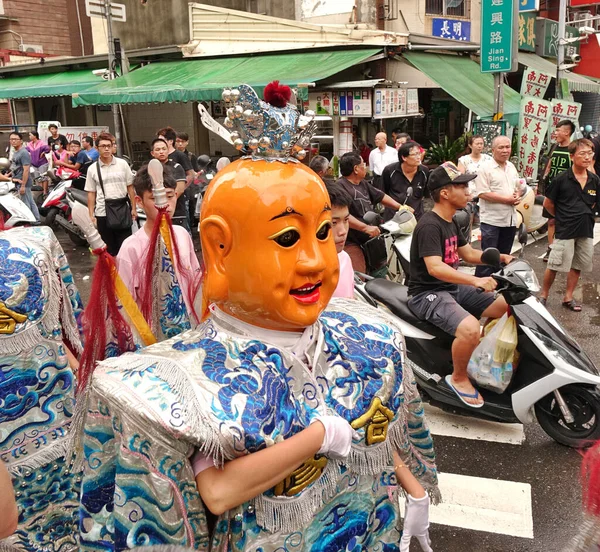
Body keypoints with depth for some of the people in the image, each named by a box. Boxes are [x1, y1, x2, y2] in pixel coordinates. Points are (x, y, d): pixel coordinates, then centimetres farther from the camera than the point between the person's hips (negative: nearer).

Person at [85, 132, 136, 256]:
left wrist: (133, 208, 1)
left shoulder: (122, 164, 2)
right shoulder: (92, 169, 3)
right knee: (108, 250, 9)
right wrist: (91, 215, 1)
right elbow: (91, 193, 5)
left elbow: (130, 187, 4)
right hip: (102, 213, 1)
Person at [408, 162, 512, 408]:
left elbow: (469, 254, 19)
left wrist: (501, 257, 4)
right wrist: (475, 280, -40)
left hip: (453, 288, 10)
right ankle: (458, 378, -6)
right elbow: (434, 268, -31)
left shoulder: (450, 222, 11)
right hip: (428, 293, -10)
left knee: (505, 307, 9)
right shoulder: (429, 225, -20)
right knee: (470, 328, -32)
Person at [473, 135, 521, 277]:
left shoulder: (512, 167, 13)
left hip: (510, 219, 7)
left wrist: (517, 196, 0)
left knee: (504, 256, 15)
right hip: (491, 220, -7)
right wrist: (506, 199, -16)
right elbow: (482, 193, -18)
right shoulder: (485, 169, -11)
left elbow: (517, 186, 24)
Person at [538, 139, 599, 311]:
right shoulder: (561, 179, -9)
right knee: (554, 266, 0)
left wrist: (585, 215, 7)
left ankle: (568, 297, 26)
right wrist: (562, 217, 6)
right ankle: (543, 295, 17)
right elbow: (548, 203, -2)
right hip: (565, 231, -4)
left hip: (586, 230, 5)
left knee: (577, 266, 12)